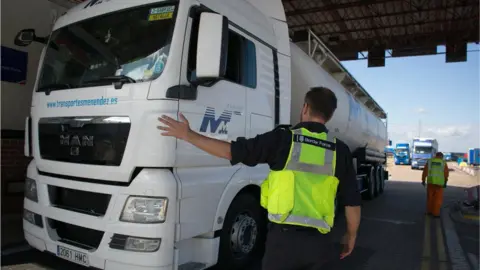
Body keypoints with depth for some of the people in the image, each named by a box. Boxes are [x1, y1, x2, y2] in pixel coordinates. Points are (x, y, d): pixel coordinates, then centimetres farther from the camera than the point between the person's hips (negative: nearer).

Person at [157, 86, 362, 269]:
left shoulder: (283, 138, -8)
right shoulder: (340, 150, 1)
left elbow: (231, 151, -9)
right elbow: (352, 202, 3)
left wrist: (188, 135, -1)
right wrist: (351, 236, 20)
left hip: (284, 236, -3)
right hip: (320, 242, 3)